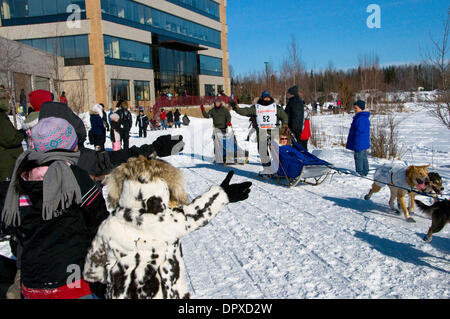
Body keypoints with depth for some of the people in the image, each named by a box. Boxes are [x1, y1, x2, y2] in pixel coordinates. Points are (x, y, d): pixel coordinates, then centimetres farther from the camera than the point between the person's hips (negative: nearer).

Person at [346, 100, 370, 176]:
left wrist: (356, 143, -20)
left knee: (358, 157, -3)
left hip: (359, 143, -11)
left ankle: (360, 173, 1)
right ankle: (365, 172, 26)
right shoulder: (365, 118, 13)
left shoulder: (360, 118, -21)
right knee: (364, 157, 17)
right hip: (364, 143, 11)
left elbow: (359, 132, -23)